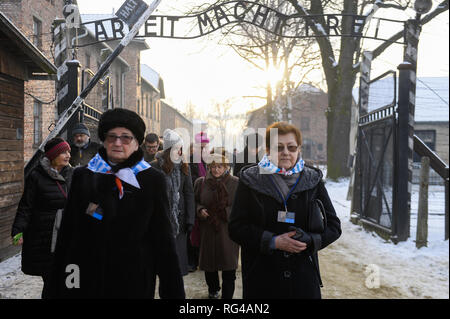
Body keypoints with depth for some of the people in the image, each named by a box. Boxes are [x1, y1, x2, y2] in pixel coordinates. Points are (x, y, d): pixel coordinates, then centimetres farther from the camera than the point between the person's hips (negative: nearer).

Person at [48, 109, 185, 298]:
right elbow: (67, 233, 5)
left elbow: (162, 237, -3)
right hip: (87, 281, 2)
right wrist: (57, 289, 6)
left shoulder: (152, 180, -3)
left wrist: (174, 291, -5)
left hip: (134, 282, -1)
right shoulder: (83, 177, 3)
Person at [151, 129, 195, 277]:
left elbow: (189, 193, 5)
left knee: (179, 252, 9)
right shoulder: (155, 167, -7)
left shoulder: (184, 167, 7)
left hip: (180, 218, 4)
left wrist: (190, 219, 0)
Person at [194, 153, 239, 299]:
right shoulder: (201, 182, 4)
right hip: (207, 231, 3)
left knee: (229, 266, -3)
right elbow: (194, 202, 13)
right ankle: (213, 290, 38)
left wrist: (227, 212, -16)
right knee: (209, 264, 14)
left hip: (228, 231, -2)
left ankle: (227, 295, 11)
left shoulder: (236, 183, -3)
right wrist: (200, 210, -7)